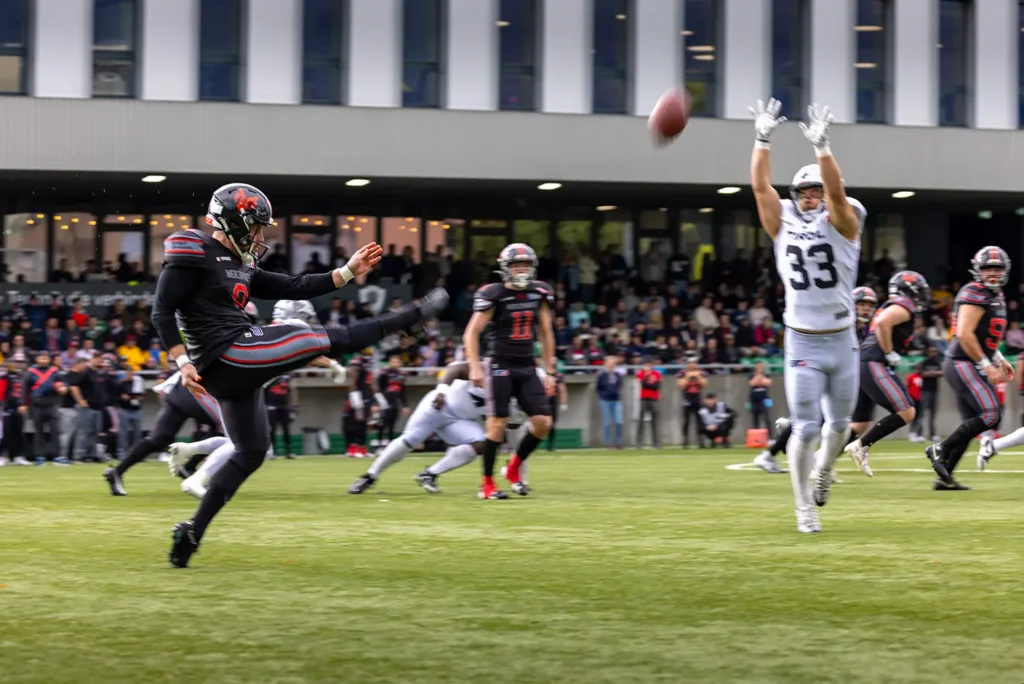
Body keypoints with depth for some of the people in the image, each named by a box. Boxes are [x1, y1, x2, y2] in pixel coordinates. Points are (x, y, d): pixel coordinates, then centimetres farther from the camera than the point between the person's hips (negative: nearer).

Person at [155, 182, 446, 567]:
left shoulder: (241, 265, 18)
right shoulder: (194, 254, -8)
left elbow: (294, 288, 19)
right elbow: (162, 311, -13)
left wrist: (348, 272, 14)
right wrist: (182, 362, -21)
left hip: (237, 369, 10)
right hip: (225, 355, -10)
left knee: (251, 452, 16)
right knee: (322, 340, -5)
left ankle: (192, 533, 15)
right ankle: (412, 316, 9)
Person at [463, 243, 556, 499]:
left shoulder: (539, 294, 6)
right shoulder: (494, 295, -9)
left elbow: (546, 334, 13)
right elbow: (472, 333, -8)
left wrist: (549, 372, 11)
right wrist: (475, 368, -17)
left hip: (527, 368, 5)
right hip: (501, 366, -5)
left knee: (543, 422, -3)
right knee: (498, 423, -9)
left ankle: (514, 468, 18)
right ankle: (487, 484, 0)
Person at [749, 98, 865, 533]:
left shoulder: (842, 224, -1)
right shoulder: (784, 226, 4)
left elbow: (837, 192, -19)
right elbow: (760, 186, -4)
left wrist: (821, 147, -31)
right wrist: (762, 140, -12)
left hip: (842, 341, 1)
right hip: (803, 344, -1)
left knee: (839, 423, 13)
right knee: (806, 427, -7)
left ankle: (825, 468, 44)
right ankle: (804, 508, 3)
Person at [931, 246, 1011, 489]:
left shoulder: (996, 296, 17)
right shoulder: (975, 295, -14)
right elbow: (965, 335, -22)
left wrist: (999, 360, 20)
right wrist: (987, 366, -20)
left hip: (971, 367, 10)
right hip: (963, 364, -10)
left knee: (972, 424, 9)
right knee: (990, 415, -17)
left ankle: (944, 477, 11)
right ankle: (940, 450, -9)